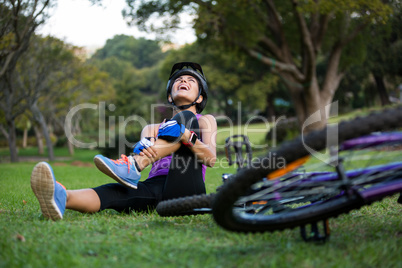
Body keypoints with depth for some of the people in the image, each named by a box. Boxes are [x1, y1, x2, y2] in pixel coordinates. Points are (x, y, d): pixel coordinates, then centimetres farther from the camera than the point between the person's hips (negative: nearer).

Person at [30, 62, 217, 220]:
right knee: (113, 192, -30)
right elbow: (144, 151, 5)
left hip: (185, 191, -3)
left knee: (185, 118, -18)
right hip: (155, 187, 3)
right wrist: (145, 148, -22)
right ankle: (60, 197, -61)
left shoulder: (205, 121, 21)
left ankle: (132, 167, -35)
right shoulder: (155, 127, 29)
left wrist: (187, 137, -21)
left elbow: (211, 159, 0)